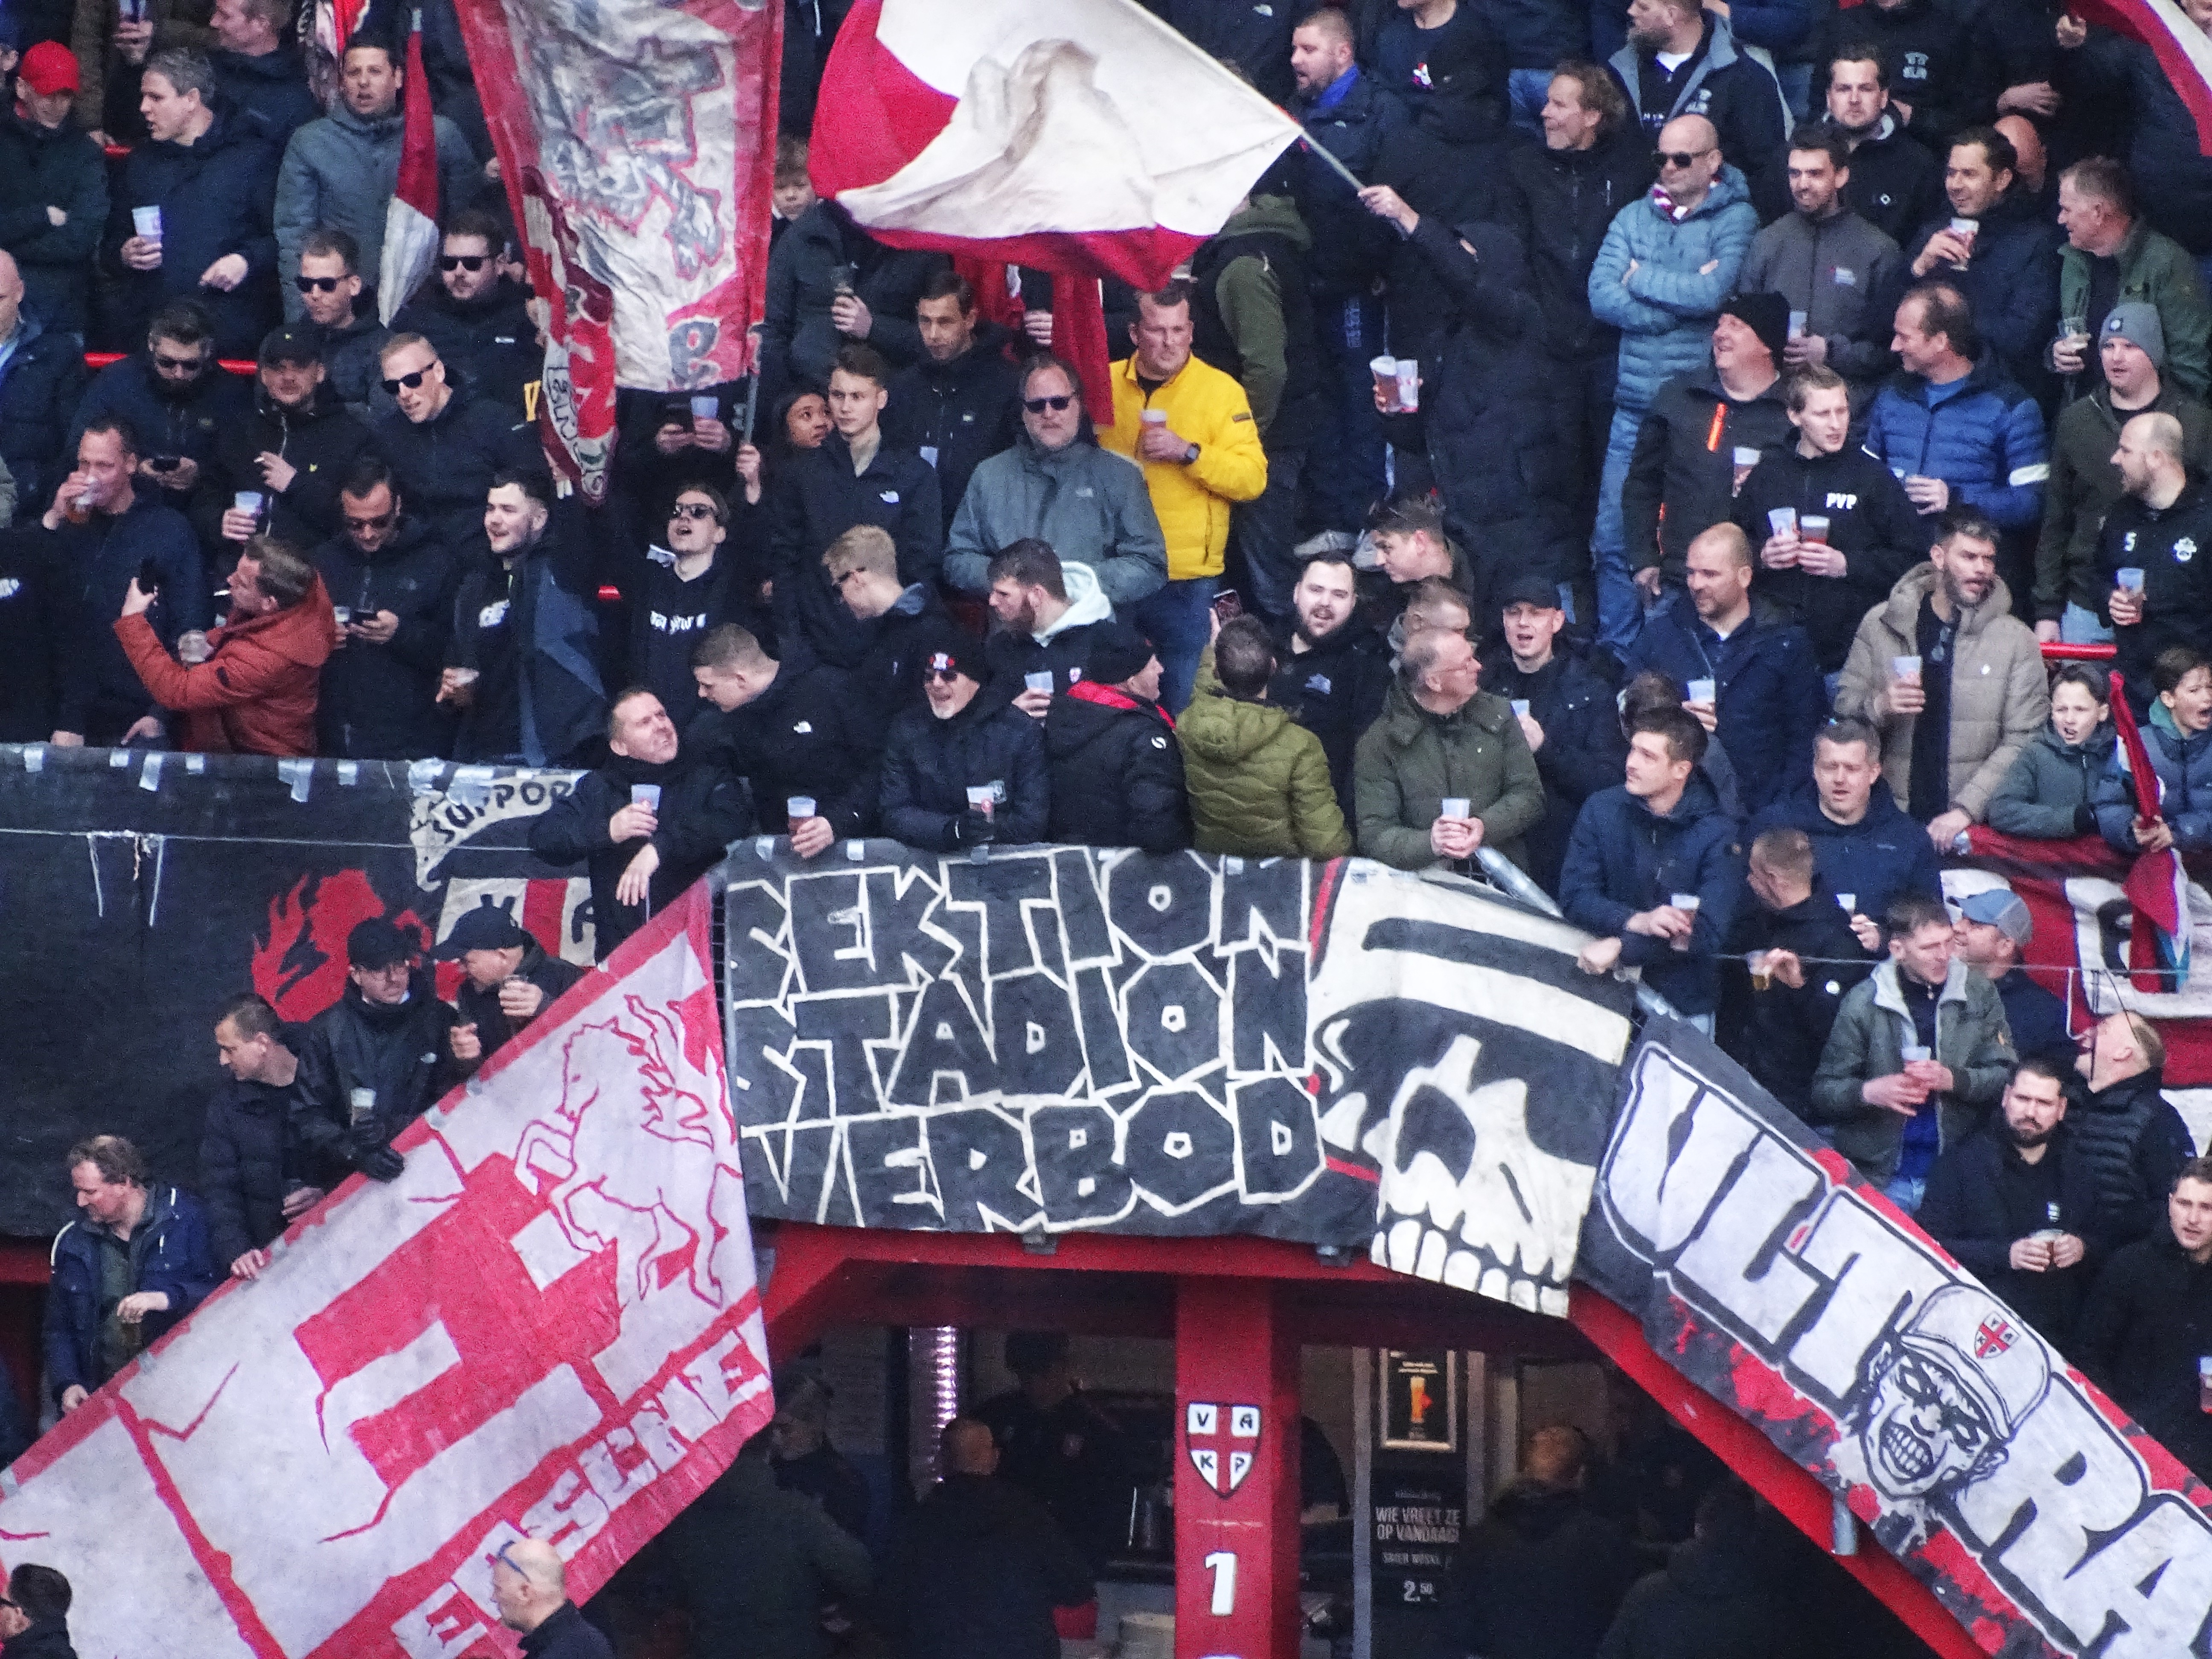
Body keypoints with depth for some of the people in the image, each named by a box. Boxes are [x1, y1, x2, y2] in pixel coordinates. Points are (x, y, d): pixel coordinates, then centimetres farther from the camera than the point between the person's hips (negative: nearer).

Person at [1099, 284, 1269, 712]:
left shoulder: (1222, 390, -1)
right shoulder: (1104, 383, 8)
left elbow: (1252, 479, -9)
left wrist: (1189, 453, -19)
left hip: (1186, 580, -3)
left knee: (1182, 704, 1)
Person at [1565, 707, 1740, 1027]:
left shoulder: (1717, 834, -10)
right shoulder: (1601, 809, -1)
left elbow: (1709, 932, -19)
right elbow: (1574, 898, -6)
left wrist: (1621, 947, -28)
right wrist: (1637, 922, -25)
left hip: (1682, 1004, -2)